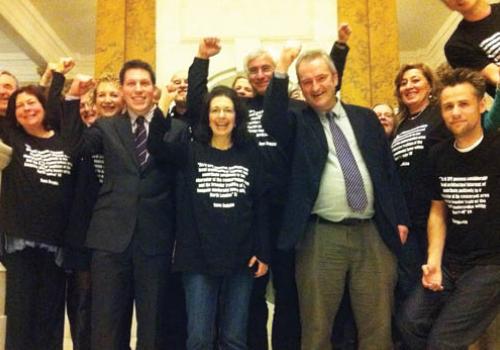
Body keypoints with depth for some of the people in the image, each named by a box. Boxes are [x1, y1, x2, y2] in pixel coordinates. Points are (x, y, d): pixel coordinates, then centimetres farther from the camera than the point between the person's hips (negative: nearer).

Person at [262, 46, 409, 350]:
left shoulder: (366, 118, 12)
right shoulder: (298, 122, 6)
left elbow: (389, 169, 13)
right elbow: (271, 122, -17)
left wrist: (400, 219, 8)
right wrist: (281, 71, -20)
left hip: (374, 233, 2)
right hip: (321, 237, -2)